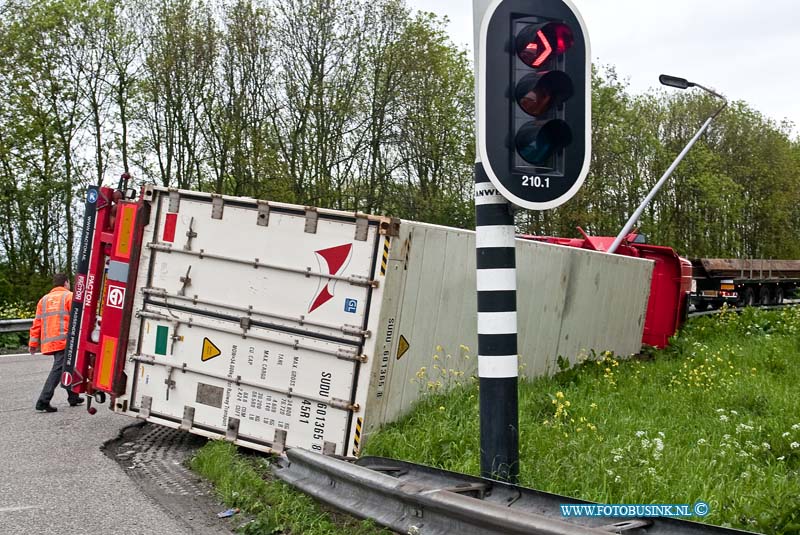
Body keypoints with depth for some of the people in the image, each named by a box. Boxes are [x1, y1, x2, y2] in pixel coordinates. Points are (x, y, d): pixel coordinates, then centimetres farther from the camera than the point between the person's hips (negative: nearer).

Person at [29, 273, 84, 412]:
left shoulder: (44, 300, 20)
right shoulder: (70, 296, 2)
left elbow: (37, 323, 16)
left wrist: (33, 343, 16)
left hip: (48, 342, 7)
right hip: (65, 340, -7)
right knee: (58, 369, -11)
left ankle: (73, 397, 27)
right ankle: (43, 401, -20)